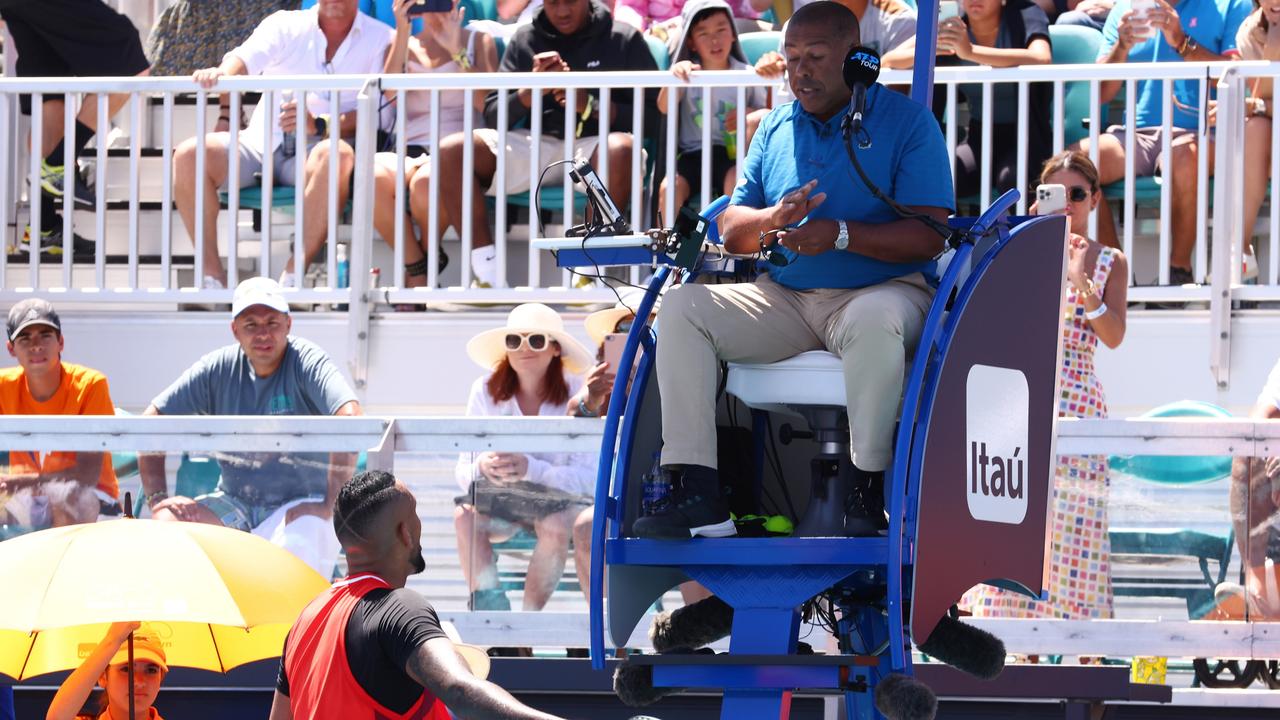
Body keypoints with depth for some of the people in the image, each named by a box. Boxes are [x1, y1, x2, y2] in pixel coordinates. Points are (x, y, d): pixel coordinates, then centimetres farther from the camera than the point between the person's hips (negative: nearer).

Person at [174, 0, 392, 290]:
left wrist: (319, 126, -22)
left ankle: (293, 276, -34)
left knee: (338, 155, -38)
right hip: (262, 143, 3)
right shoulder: (285, 25, 12)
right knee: (189, 154, -23)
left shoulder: (380, 39, 6)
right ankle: (212, 277, -20)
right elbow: (246, 58, -7)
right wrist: (222, 72, -32)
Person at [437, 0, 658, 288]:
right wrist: (532, 90, -11)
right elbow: (493, 116, 8)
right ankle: (487, 273, -23)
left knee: (621, 149, -40)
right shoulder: (525, 40, 14)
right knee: (452, 151, -21)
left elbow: (652, 115, -3)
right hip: (535, 145, 3)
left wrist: (591, 106, -16)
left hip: (593, 148, -3)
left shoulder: (624, 39, 6)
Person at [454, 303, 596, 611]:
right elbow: (463, 473, -7)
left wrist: (530, 469, -36)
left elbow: (588, 478, -19)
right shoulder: (486, 391, -7)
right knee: (465, 516, -30)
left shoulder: (576, 393, -13)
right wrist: (482, 468, -33)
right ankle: (490, 608, -28)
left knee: (555, 527, -36)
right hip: (501, 499, 2)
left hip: (559, 498, -2)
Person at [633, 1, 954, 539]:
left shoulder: (907, 122, -1)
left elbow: (928, 236, -11)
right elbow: (731, 231, 13)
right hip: (785, 298, 6)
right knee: (681, 307, -15)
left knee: (876, 318, -41)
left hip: (881, 289, -6)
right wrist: (774, 219, -10)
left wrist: (842, 235, -23)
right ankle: (694, 491, -23)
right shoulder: (776, 128, 16)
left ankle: (868, 490, -32)